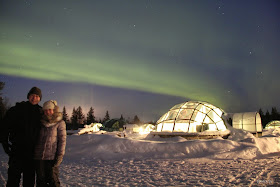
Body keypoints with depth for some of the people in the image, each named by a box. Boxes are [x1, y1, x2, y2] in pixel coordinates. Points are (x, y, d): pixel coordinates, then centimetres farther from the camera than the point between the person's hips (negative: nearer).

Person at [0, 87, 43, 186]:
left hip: (32, 152, 3)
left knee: (30, 179, 11)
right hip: (16, 151, -3)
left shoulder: (41, 113, 8)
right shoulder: (17, 109, -1)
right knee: (14, 177, -2)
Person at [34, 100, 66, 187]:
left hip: (52, 157, -4)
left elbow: (62, 140, -4)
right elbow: (36, 138, 18)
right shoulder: (41, 122, 12)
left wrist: (60, 155, -11)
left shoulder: (60, 123, -1)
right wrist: (32, 153, 14)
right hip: (38, 157, 4)